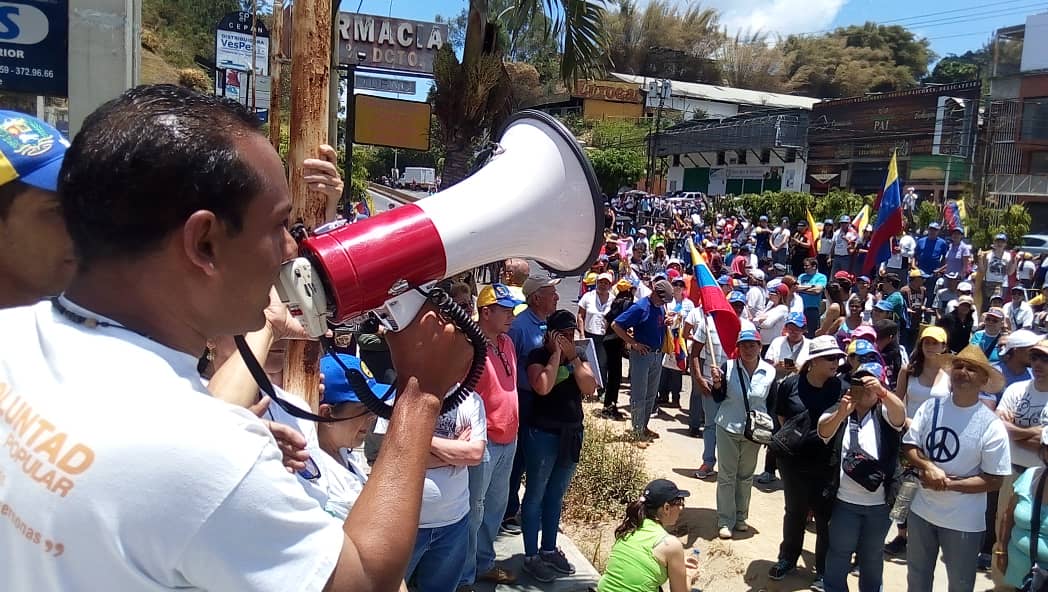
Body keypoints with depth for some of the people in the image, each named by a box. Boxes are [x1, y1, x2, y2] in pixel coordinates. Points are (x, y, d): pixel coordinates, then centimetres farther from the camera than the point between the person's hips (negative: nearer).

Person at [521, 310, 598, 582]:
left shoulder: (579, 354, 5)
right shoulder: (538, 355, -10)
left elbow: (590, 388, -7)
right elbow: (542, 387, -26)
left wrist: (572, 357, -13)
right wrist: (556, 354, -19)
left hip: (572, 433, 6)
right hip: (542, 434, -5)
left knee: (556, 495, 17)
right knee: (536, 495, 4)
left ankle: (549, 549, 29)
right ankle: (531, 556, 14)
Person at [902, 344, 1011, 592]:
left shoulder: (991, 425, -16)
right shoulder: (930, 407, -6)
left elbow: (993, 481, -14)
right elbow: (908, 446, -2)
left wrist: (950, 484, -23)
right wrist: (927, 467, -21)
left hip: (963, 522, -3)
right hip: (921, 511, 3)